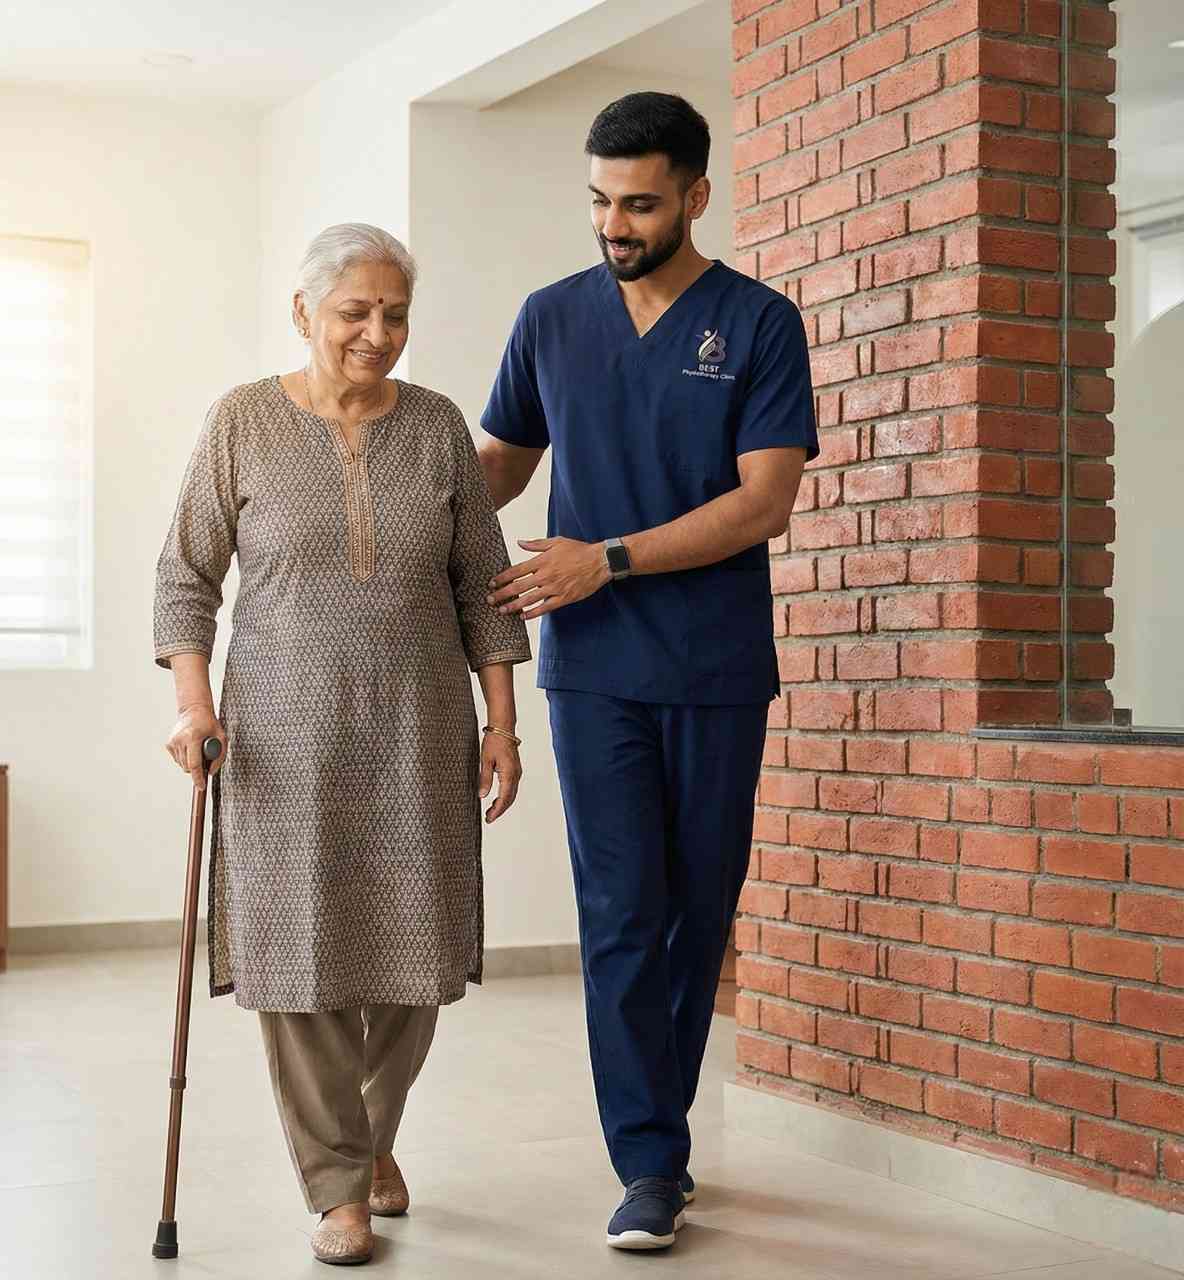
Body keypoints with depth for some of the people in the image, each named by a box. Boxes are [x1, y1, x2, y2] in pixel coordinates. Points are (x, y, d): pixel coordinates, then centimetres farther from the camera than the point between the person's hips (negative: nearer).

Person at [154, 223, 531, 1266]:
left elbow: (483, 588, 6)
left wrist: (502, 726, 2)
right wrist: (194, 702, -10)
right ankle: (337, 1186, 11)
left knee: (412, 953, 5)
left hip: (417, 731, 2)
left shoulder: (436, 426, 4)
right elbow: (187, 575, 2)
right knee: (301, 951, -2)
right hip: (285, 735, -1)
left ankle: (375, 1136, 32)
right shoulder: (245, 423, -1)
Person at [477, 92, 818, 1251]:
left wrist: (609, 560, -16)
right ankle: (652, 1164, 2)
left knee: (699, 909, 9)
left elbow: (765, 501, -10)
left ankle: (655, 1121, 26)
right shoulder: (552, 319, 7)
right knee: (621, 914, -3)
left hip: (718, 671, -1)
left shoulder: (759, 324, -2)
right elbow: (498, 462, 17)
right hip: (595, 670, 1)